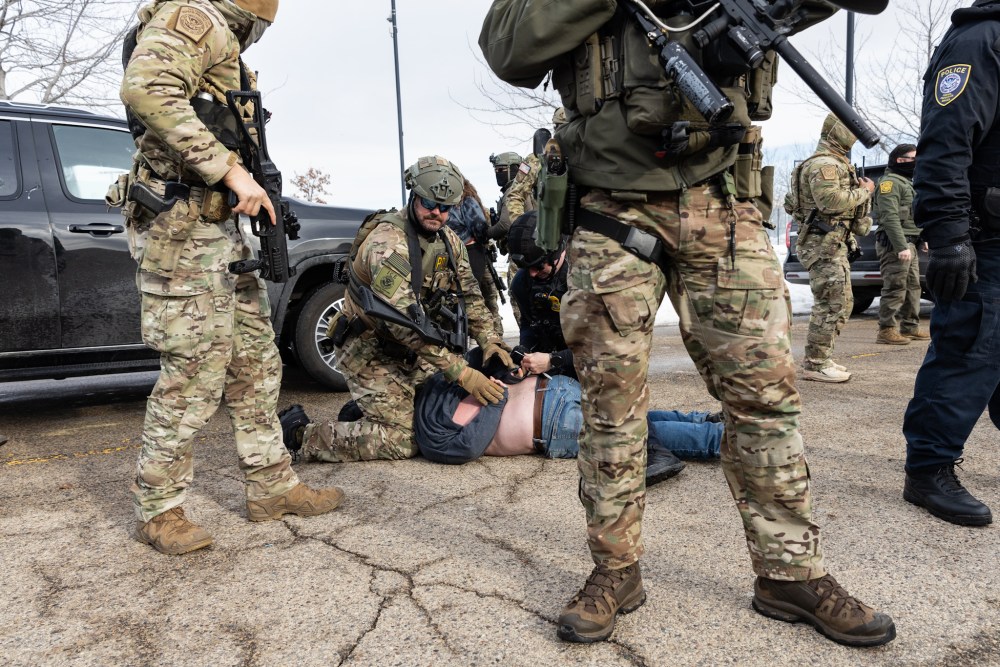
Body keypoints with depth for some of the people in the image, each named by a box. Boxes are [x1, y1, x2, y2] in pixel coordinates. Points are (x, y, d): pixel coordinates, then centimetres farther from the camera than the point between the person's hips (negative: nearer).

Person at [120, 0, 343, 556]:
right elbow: (146, 90, -25)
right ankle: (158, 510, 9)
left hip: (221, 228, 10)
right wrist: (230, 169, -25)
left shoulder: (226, 49, 24)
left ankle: (272, 487, 19)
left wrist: (256, 186, 11)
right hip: (181, 226, -10)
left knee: (256, 363, 10)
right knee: (196, 371, -7)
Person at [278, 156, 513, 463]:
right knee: (401, 441, -12)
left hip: (410, 351, 8)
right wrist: (462, 373, -34)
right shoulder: (388, 242, -26)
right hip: (371, 351, -8)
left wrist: (489, 340, -13)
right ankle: (300, 433, 2)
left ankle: (366, 407, 23)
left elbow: (468, 294, 5)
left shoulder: (449, 241, 1)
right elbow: (404, 321, -33)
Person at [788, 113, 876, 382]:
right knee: (830, 304, -11)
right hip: (823, 242, -11)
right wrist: (864, 191, -12)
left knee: (843, 303, 14)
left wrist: (861, 190, 9)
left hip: (835, 244, 11)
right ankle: (815, 364, -6)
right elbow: (831, 201, -25)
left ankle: (819, 358, 20)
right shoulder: (823, 164, -13)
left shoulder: (837, 163, 23)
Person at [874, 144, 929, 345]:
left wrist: (922, 240, 21)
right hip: (896, 245, -10)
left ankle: (910, 328, 19)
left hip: (910, 244, 10)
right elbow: (890, 217, -20)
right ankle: (887, 330, -10)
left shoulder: (907, 183, 24)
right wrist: (901, 246, -26)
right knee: (895, 288, -12)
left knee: (912, 287, 12)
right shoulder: (890, 183, -10)